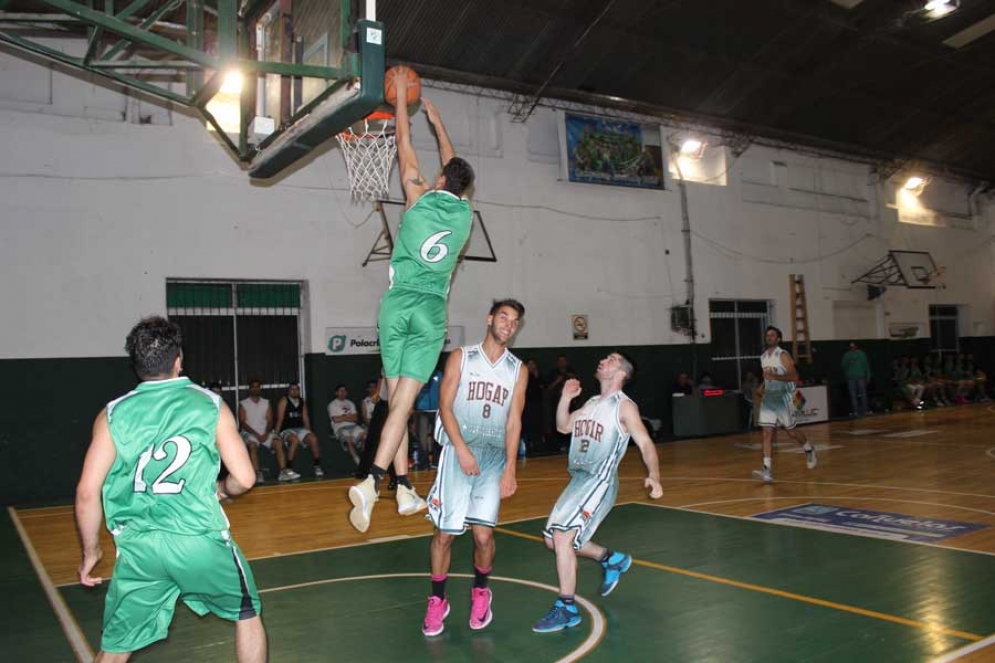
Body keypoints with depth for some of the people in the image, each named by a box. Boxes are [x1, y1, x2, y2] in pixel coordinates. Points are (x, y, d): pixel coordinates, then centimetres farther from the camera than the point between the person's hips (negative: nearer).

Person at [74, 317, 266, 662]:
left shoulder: (113, 414, 1)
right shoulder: (210, 405, -2)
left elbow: (88, 492, -3)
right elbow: (244, 479, -3)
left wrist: (90, 550, 11)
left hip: (139, 547, 2)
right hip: (201, 538, -2)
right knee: (247, 614, 23)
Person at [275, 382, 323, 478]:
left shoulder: (302, 402, 16)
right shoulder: (283, 401, 1)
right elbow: (280, 419, -5)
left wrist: (308, 433, 6)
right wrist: (276, 433, -13)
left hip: (300, 429, 5)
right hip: (286, 430, -5)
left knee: (313, 438, -23)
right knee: (295, 439, -37)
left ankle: (317, 466, -15)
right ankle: (288, 469, -34)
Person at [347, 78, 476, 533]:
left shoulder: (421, 198, 4)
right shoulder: (464, 214, 10)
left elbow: (405, 145, 16)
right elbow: (454, 164, 27)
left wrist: (402, 97, 30)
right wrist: (436, 120, 40)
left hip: (397, 303, 0)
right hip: (431, 310, 0)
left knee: (397, 398, 8)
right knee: (404, 402, -6)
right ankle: (371, 482, -21)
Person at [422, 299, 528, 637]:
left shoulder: (518, 370, 9)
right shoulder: (461, 356, 4)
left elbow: (513, 421, 6)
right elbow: (445, 405, -3)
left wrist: (510, 468, -3)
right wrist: (461, 448, -14)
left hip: (495, 454, 1)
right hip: (459, 450, -1)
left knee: (483, 533, -7)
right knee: (445, 531, -2)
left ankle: (480, 592, 22)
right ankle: (437, 601, 19)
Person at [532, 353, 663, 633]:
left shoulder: (624, 406, -7)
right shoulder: (591, 403, 16)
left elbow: (645, 444, -13)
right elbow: (564, 426, 19)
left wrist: (653, 476, -29)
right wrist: (566, 397, 5)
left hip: (600, 482, -8)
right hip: (578, 480, 8)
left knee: (562, 537, -17)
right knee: (553, 539, 12)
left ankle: (567, 609, -5)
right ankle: (612, 560, 29)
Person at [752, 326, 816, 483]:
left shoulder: (783, 355, -10)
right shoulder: (763, 357, 11)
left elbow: (794, 376, -17)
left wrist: (775, 377, -27)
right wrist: (762, 387, 9)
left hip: (783, 398, -5)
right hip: (768, 398, 5)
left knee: (790, 431, 8)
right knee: (767, 433, -7)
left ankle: (810, 450, 39)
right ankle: (767, 470, -13)